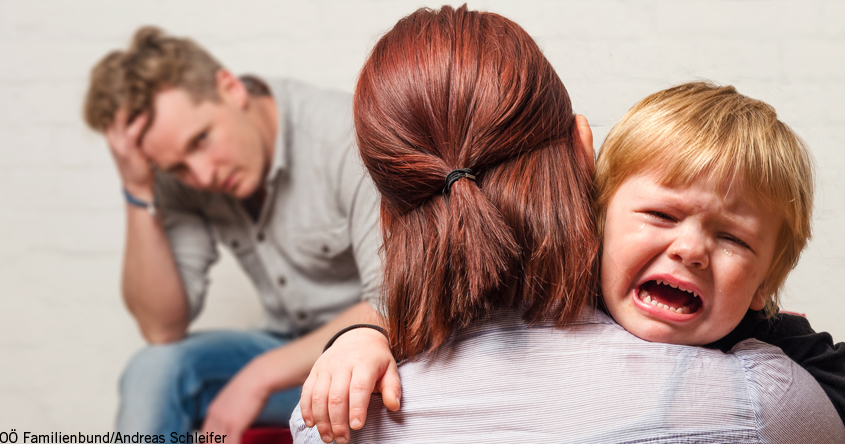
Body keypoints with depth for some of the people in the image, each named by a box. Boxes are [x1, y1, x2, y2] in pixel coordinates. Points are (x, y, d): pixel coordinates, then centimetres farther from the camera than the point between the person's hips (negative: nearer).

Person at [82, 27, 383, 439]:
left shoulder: (348, 139, -25)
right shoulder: (183, 175, -7)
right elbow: (163, 328, -11)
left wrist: (261, 376, -28)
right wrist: (137, 191, -20)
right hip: (291, 352, 5)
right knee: (154, 369, -19)